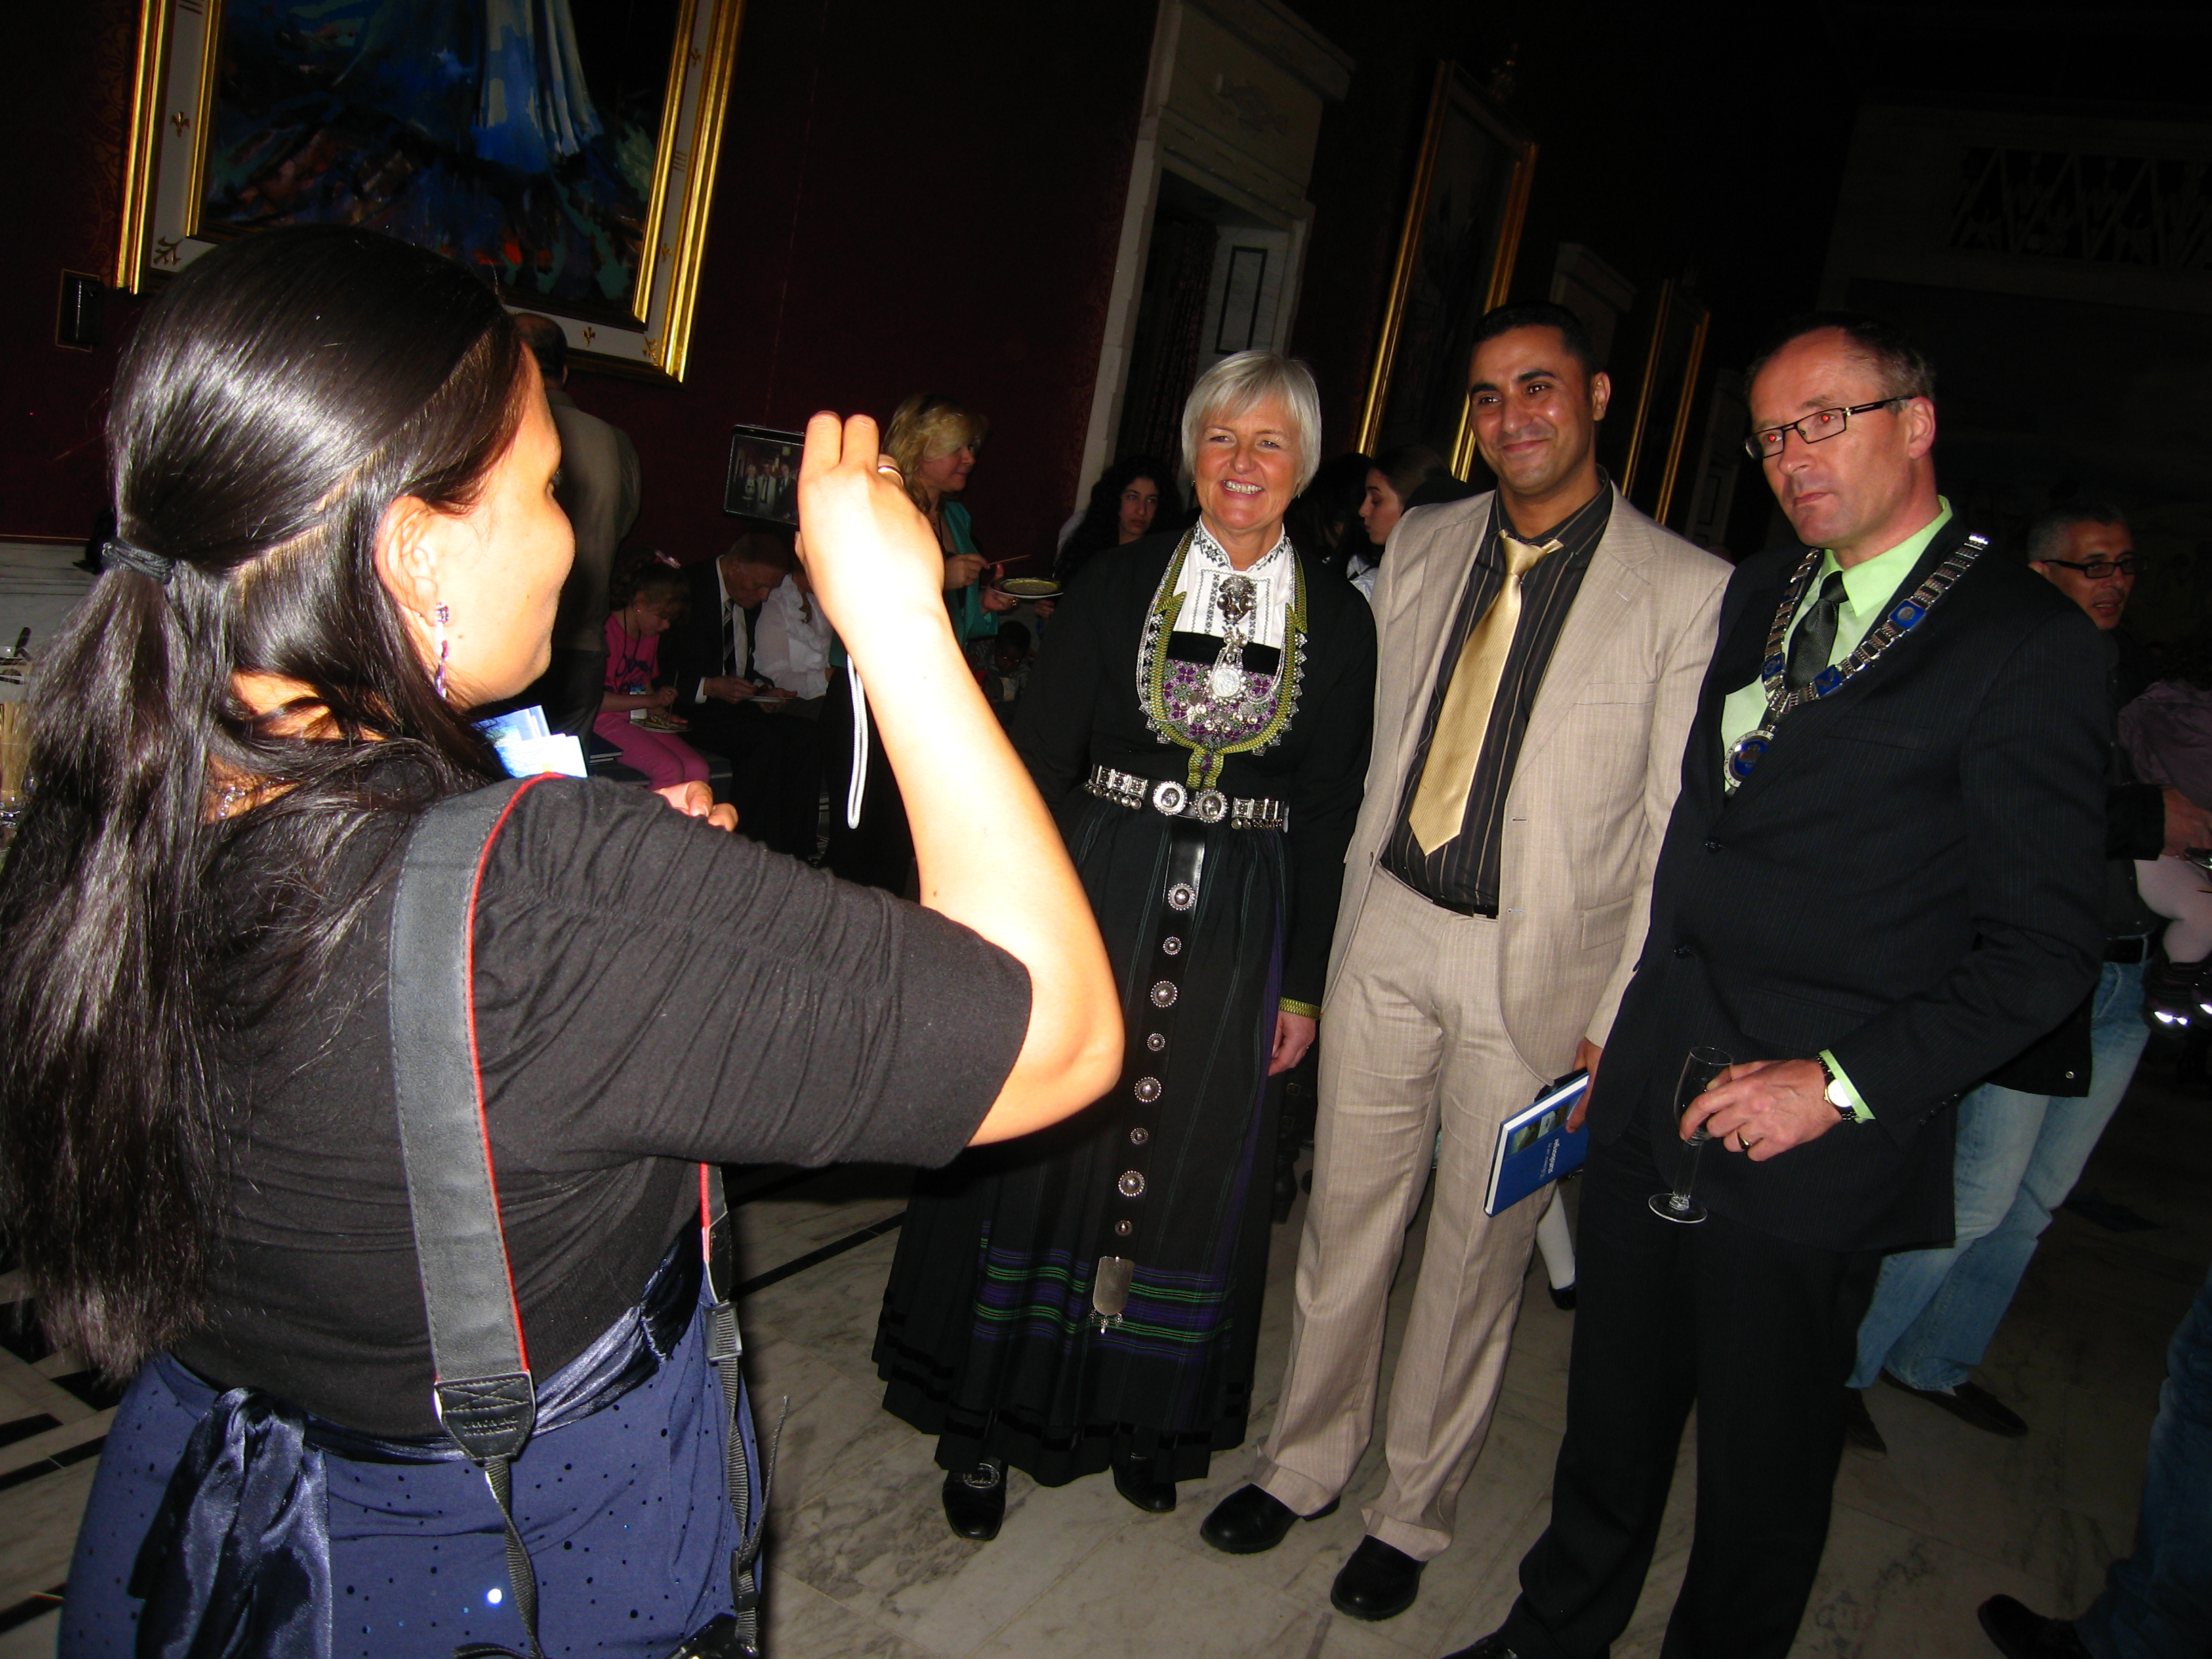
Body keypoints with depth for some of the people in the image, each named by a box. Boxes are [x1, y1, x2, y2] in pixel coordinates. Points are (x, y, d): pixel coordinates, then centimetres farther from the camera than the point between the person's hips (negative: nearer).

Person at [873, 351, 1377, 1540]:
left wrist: (1302, 982, 3)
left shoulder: (1339, 624, 2)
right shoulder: (1115, 589, -2)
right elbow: (1036, 763, -3)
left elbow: (1329, 818, 4)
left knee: (1193, 1165, 12)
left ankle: (1144, 1414, 34)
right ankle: (990, 1420, 26)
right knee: (1045, 1149, 7)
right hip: (1097, 901, -1)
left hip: (1239, 926, 1)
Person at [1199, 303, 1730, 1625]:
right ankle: (1307, 1461, 36)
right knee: (1347, 1218, 14)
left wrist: (1619, 1021, -8)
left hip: (1543, 965, -3)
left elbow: (1675, 834, -7)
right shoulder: (1422, 548, 7)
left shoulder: (1691, 592, -7)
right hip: (1386, 931, 4)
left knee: (1479, 1255, 10)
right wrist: (1334, 918, 10)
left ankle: (1416, 1514, 32)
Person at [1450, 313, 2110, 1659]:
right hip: (1654, 1090, 6)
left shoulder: (2028, 641, -10)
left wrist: (1841, 1082, -18)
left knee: (1766, 1460, 12)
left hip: (1819, 1141, -5)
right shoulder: (1758, 597, 10)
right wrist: (1626, 1023, 10)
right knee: (1612, 1411, 20)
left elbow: (2046, 945, -11)